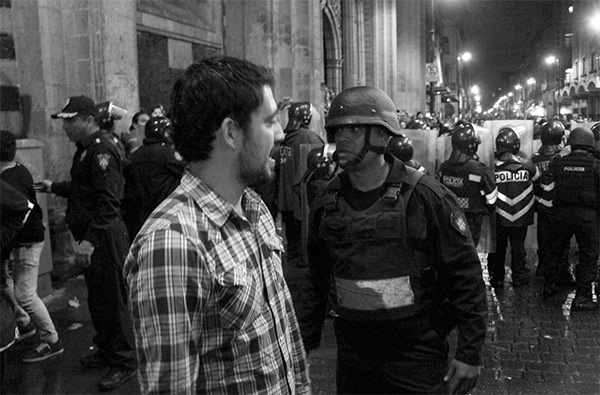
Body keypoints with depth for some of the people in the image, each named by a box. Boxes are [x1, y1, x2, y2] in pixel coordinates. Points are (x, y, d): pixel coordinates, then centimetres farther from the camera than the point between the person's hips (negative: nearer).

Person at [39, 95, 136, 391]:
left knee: (112, 299, -1)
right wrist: (54, 187, 28)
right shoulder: (86, 149, 14)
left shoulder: (101, 151, -18)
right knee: (97, 297, 20)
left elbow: (108, 201, -25)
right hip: (91, 237, 10)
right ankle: (105, 351, 36)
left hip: (105, 238, -10)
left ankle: (124, 362, 12)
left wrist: (90, 239, -29)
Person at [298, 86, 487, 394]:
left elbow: (465, 275, -10)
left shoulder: (426, 197, -13)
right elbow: (317, 279, 10)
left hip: (417, 355, -4)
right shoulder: (327, 203, 1)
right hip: (351, 354, 4)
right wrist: (303, 341, 12)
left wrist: (469, 353, -10)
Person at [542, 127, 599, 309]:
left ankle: (549, 286, 32)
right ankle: (581, 297, 4)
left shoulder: (557, 163, -1)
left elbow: (547, 187, 4)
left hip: (561, 212, 3)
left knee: (555, 251, 19)